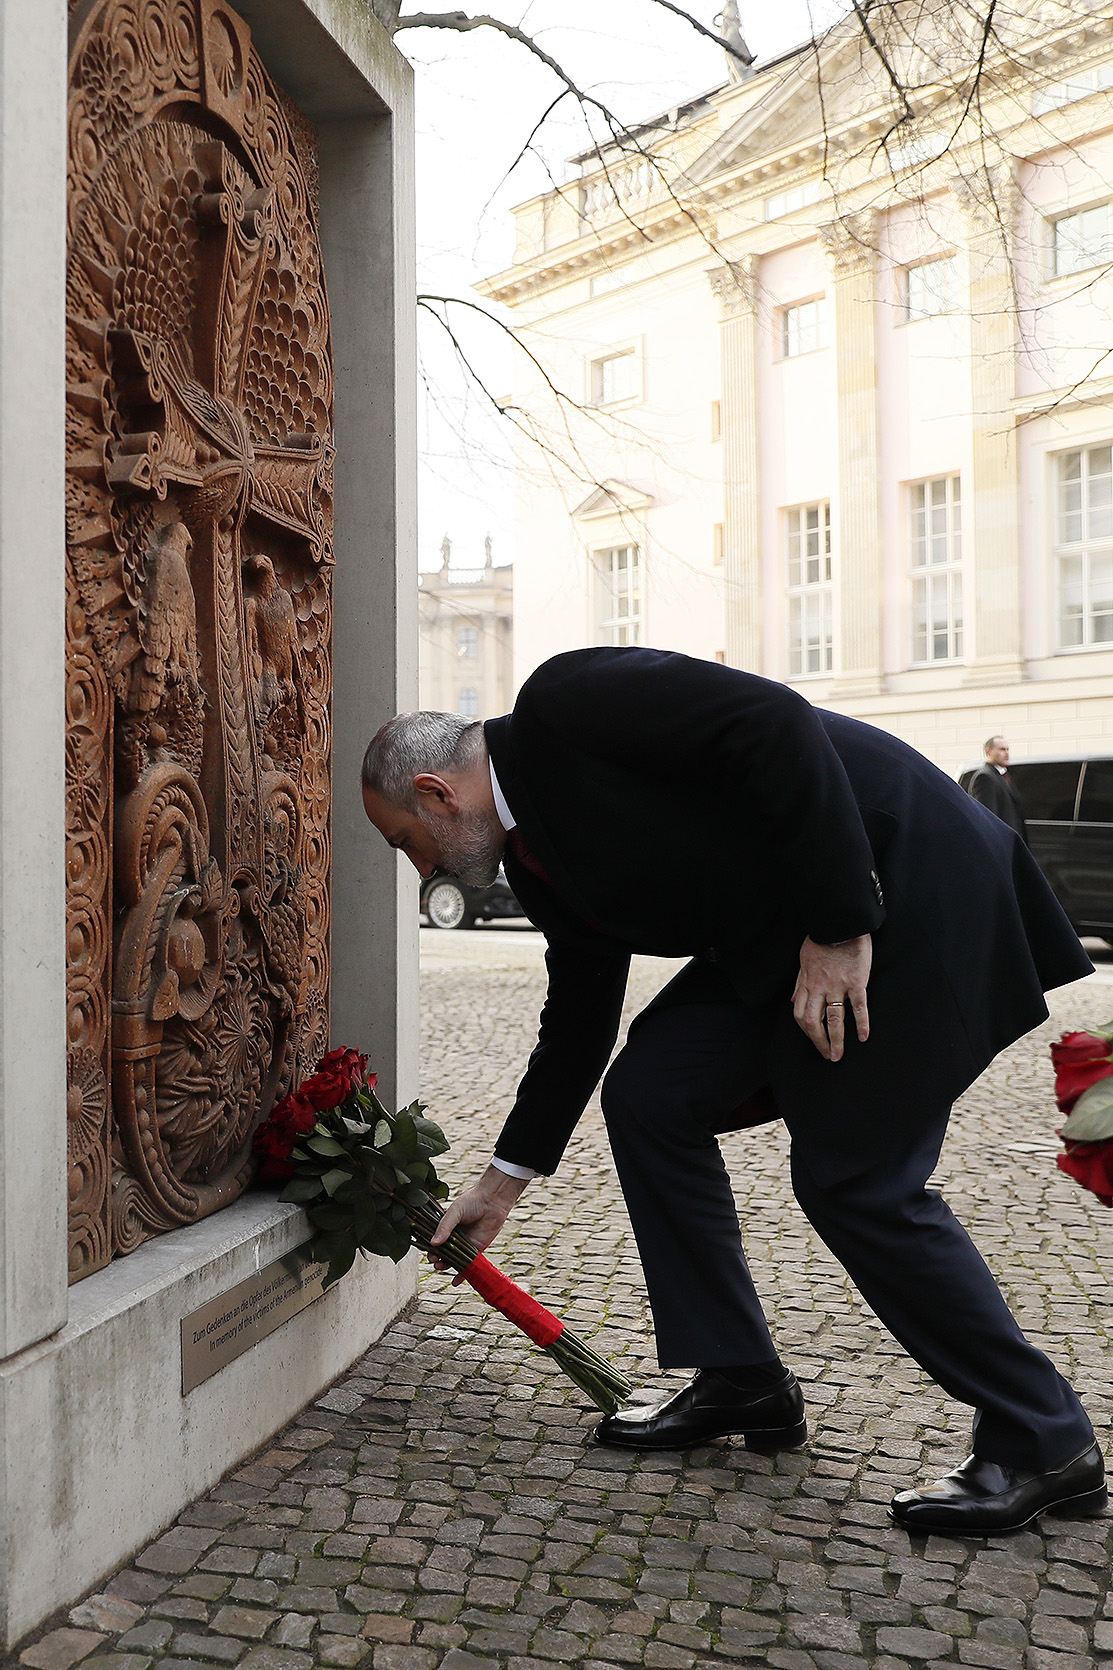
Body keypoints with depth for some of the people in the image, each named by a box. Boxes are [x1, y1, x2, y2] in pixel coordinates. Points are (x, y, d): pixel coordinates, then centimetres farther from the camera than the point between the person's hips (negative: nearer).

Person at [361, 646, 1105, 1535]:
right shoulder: (535, 854, 11)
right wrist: (506, 1178, 22)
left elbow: (776, 724, -25)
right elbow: (579, 1016, 17)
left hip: (907, 884, -9)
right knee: (648, 1094, 4)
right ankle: (742, 1381, 17)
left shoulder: (563, 701, -16)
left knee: (855, 1178, -7)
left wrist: (839, 926, -24)